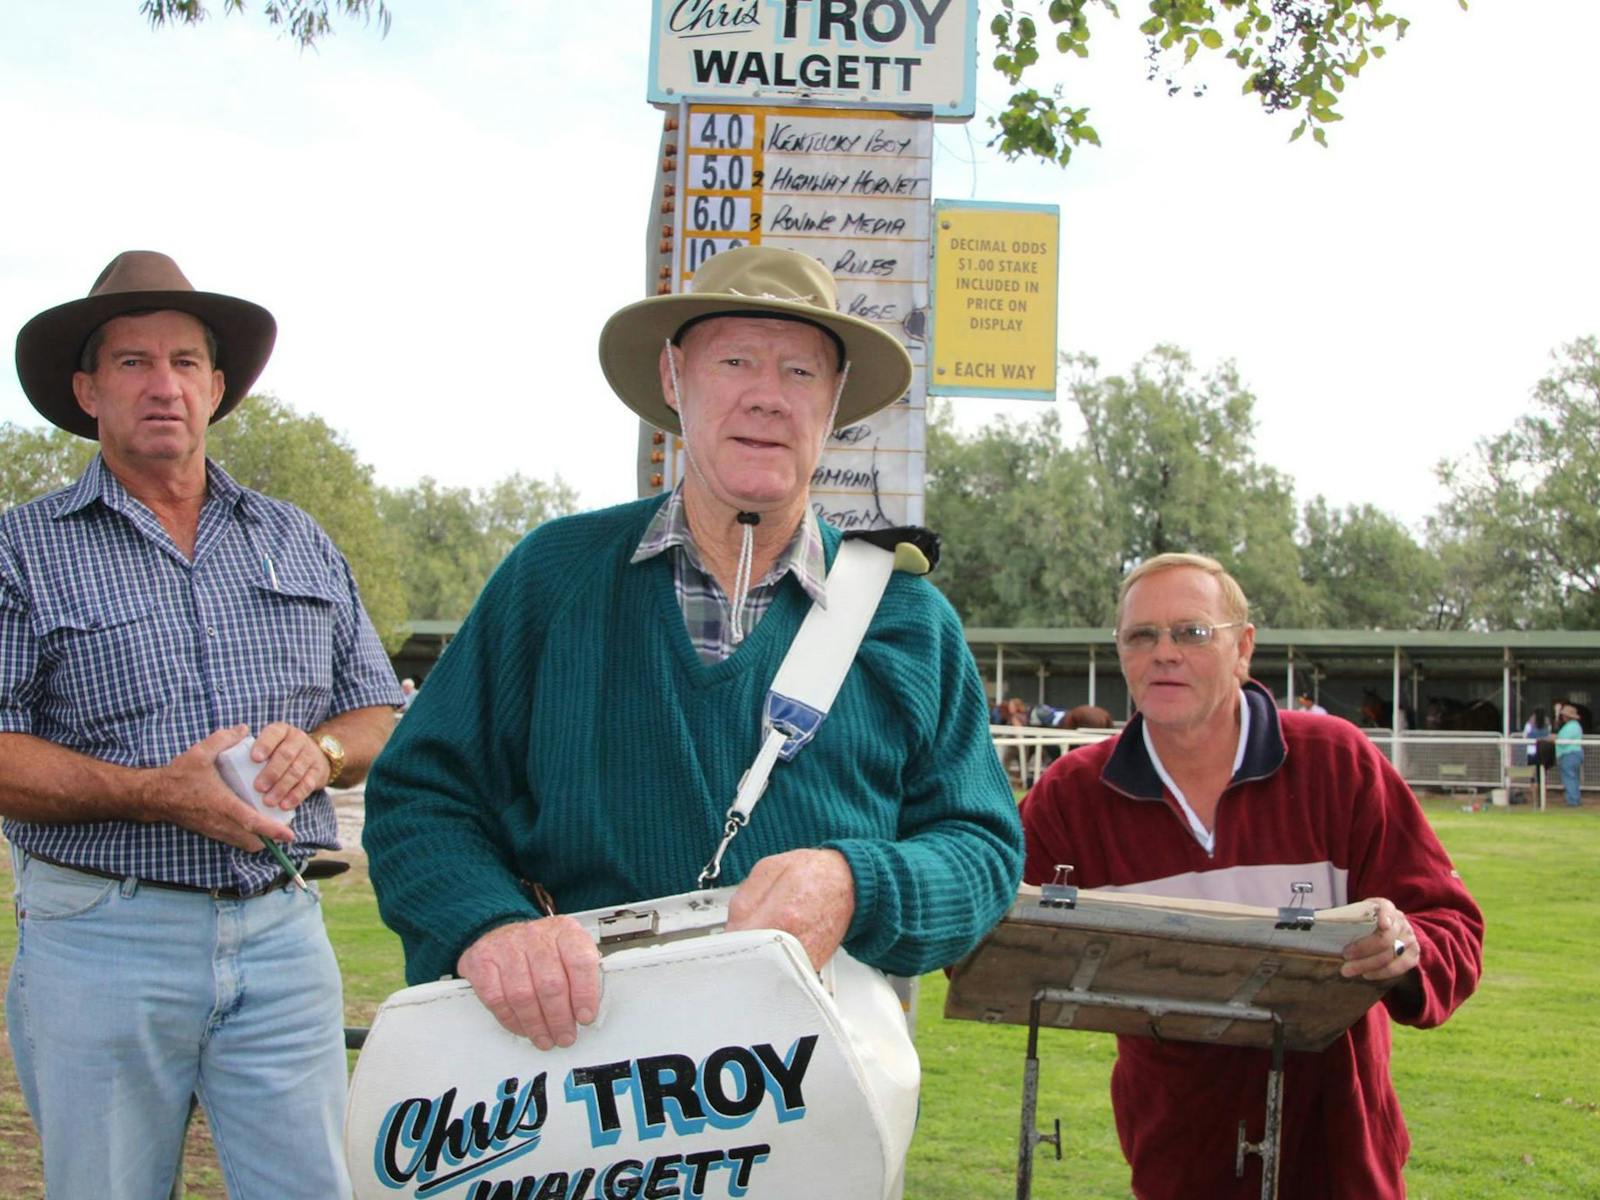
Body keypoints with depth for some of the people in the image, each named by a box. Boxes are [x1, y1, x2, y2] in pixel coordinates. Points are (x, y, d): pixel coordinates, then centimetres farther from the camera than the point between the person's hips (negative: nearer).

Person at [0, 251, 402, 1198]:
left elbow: (379, 714, 16)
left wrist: (318, 750, -7)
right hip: (100, 944, -2)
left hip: (283, 938, 3)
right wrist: (156, 794, -17)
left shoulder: (299, 543, 14)